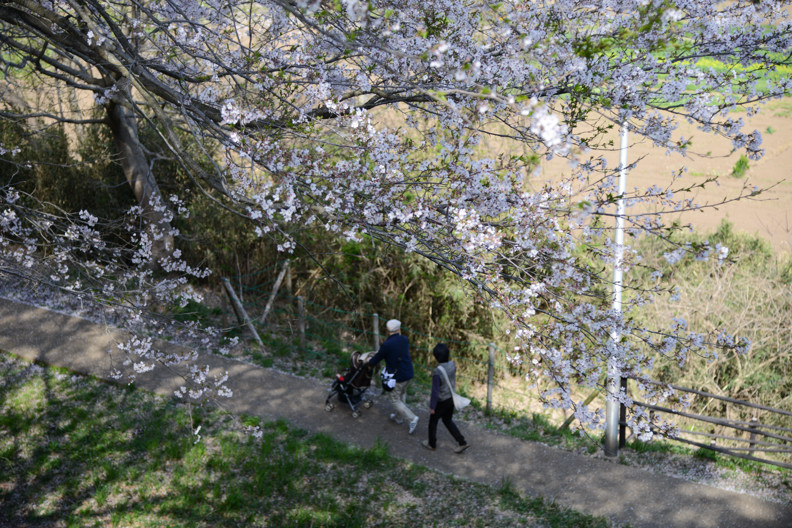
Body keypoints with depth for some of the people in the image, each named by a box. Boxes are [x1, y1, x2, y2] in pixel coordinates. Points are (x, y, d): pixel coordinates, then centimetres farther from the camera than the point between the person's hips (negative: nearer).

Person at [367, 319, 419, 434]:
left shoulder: (386, 345, -20)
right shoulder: (404, 339, -2)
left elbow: (376, 359, -7)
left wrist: (370, 362, 17)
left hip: (397, 377, -6)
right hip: (408, 374, 7)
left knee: (394, 400, 8)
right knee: (401, 395, 26)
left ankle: (412, 419, 0)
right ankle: (399, 417, 40)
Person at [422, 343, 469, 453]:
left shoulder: (437, 372, -32)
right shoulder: (452, 365, -12)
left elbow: (435, 391, -23)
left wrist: (432, 406, -12)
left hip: (441, 402, -6)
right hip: (451, 398, 6)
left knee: (433, 421, 19)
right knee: (448, 420, 26)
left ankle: (432, 444, 39)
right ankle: (462, 442, 25)